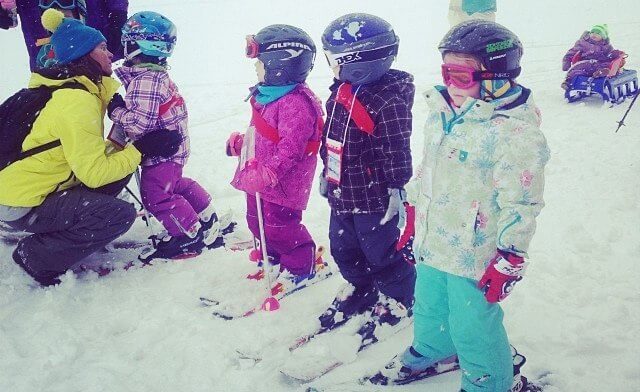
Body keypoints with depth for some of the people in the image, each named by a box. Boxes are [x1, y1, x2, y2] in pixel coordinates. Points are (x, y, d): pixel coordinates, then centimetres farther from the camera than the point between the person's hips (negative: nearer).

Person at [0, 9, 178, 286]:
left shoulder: (69, 88, 8)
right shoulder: (77, 102, -23)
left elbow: (86, 152, 13)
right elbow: (94, 174, -24)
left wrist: (127, 148, 0)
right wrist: (140, 149, -16)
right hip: (22, 206, -9)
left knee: (119, 171, 7)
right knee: (121, 215, -18)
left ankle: (59, 229, 11)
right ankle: (36, 256, -3)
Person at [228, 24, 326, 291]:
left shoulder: (296, 103, -25)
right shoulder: (269, 94, 8)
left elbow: (290, 147, -30)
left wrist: (270, 171, -34)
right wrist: (241, 143, 20)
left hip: (283, 181, -10)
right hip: (259, 176, 10)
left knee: (279, 225, 1)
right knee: (257, 221, 21)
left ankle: (300, 266, 22)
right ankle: (273, 256, 42)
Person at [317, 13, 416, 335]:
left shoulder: (388, 102, -23)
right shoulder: (340, 93, 4)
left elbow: (397, 151, -20)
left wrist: (397, 190, -17)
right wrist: (327, 173, 22)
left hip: (374, 198, -8)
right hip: (343, 194, 9)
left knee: (382, 253, 9)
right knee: (343, 249, 21)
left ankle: (398, 300, 33)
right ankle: (360, 290, 45)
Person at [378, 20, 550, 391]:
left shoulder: (516, 131, -22)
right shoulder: (442, 113, 2)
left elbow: (521, 204, -20)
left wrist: (509, 262, -17)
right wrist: (413, 218, 18)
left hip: (474, 257, -7)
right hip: (431, 244, 8)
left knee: (472, 327, 9)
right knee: (429, 308, 27)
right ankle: (430, 350, 55)